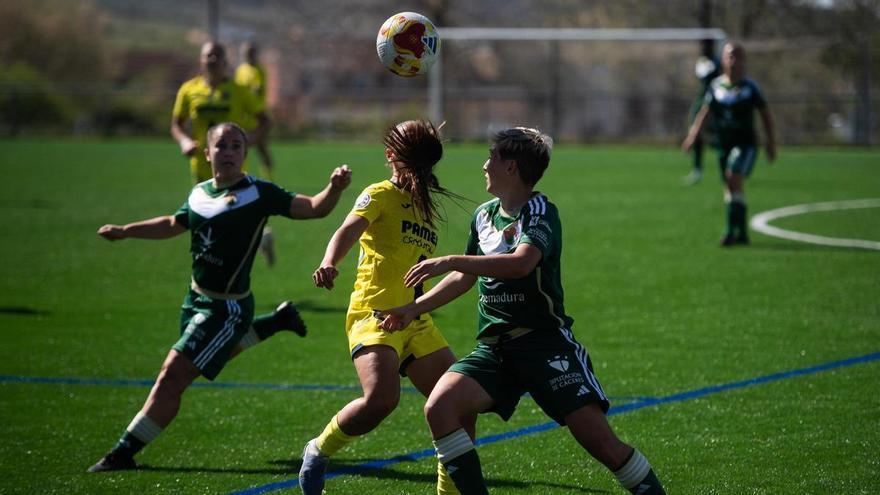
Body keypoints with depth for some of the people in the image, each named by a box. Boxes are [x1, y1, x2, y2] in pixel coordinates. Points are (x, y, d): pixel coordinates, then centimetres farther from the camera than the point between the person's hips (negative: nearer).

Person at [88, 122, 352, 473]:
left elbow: (312, 208, -20)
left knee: (173, 374, -14)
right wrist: (124, 231, 24)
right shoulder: (199, 194, 4)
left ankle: (125, 452, -7)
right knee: (211, 357, 35)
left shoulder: (258, 194, -14)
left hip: (227, 308, -8)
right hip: (197, 299, 8)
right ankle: (278, 322, 51)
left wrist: (334, 188, -39)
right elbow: (174, 224, 24)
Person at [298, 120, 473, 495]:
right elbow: (350, 229, -20)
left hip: (416, 323, 7)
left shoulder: (425, 205, 22)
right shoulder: (381, 194, 0)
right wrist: (328, 263, -37)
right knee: (382, 397, -29)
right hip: (374, 313, -7)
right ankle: (318, 451, -5)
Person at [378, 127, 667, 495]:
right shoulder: (484, 215, 16)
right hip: (493, 347, 6)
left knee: (599, 439, -17)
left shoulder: (539, 210, -8)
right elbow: (466, 277, 30)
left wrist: (449, 261, -27)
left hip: (545, 341, -6)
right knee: (439, 407, -19)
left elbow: (522, 263, -27)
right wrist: (414, 309, 27)